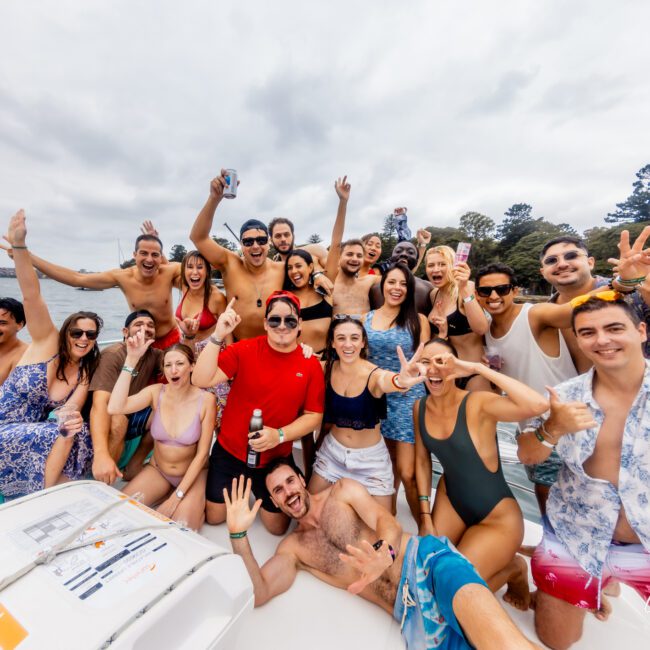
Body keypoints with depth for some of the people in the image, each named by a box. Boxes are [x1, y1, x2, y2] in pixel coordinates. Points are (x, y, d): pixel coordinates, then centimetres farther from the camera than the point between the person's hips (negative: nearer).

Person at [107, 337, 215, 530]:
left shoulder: (205, 400, -21)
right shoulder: (156, 392, -12)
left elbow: (202, 454, -16)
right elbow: (115, 408, -31)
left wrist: (177, 497, -17)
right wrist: (132, 359, -33)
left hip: (192, 474, -3)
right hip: (157, 471, 4)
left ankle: (195, 508, 9)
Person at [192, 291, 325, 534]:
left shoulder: (311, 365, -12)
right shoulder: (244, 350, -14)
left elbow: (313, 416, -8)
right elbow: (201, 380, -22)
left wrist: (279, 435, -22)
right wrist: (218, 336, -32)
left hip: (276, 459, 1)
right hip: (229, 452, 0)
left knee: (277, 527, 18)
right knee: (214, 517, 18)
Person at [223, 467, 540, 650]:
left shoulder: (343, 490, 9)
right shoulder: (292, 548, 15)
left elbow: (389, 523, -4)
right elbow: (257, 593, 4)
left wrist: (384, 552, -28)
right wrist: (238, 535, -9)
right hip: (409, 613, 2)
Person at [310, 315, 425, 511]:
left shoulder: (375, 375, -26)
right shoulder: (327, 369, -13)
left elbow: (387, 381, -49)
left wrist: (400, 381, -72)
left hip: (371, 457, -3)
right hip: (333, 451, 3)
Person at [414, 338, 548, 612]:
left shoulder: (477, 404, -27)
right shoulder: (420, 409, -9)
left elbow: (538, 405, -45)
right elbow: (422, 460, 2)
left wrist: (477, 368, -40)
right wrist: (425, 515, 3)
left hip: (497, 516, -5)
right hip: (450, 500, 6)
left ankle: (513, 570, 23)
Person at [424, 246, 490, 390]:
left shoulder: (467, 288, -15)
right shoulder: (434, 294, 3)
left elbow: (481, 329, -32)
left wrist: (464, 290, -39)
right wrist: (441, 333, -6)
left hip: (474, 369, -6)